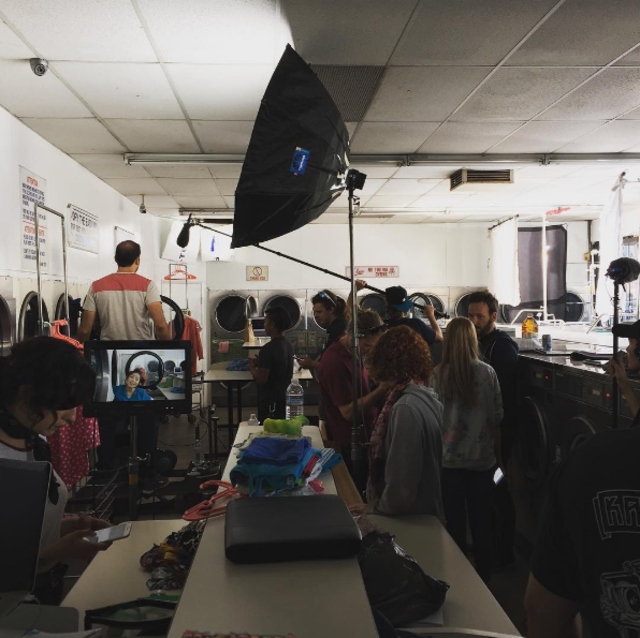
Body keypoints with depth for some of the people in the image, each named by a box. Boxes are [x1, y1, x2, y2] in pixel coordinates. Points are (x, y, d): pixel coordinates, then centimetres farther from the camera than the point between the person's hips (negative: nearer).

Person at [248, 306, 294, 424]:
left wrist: (252, 367, -4)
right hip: (284, 397, 9)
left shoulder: (268, 348, -22)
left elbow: (261, 379, -22)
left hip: (270, 401, -8)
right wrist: (260, 363, 14)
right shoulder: (288, 344, 5)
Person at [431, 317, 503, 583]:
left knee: (455, 520, 12)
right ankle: (483, 574, 30)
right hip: (482, 458, 1)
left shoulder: (438, 374, -14)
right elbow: (498, 414, -2)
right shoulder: (487, 372, -11)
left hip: (449, 459, -1)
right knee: (482, 520, 16)